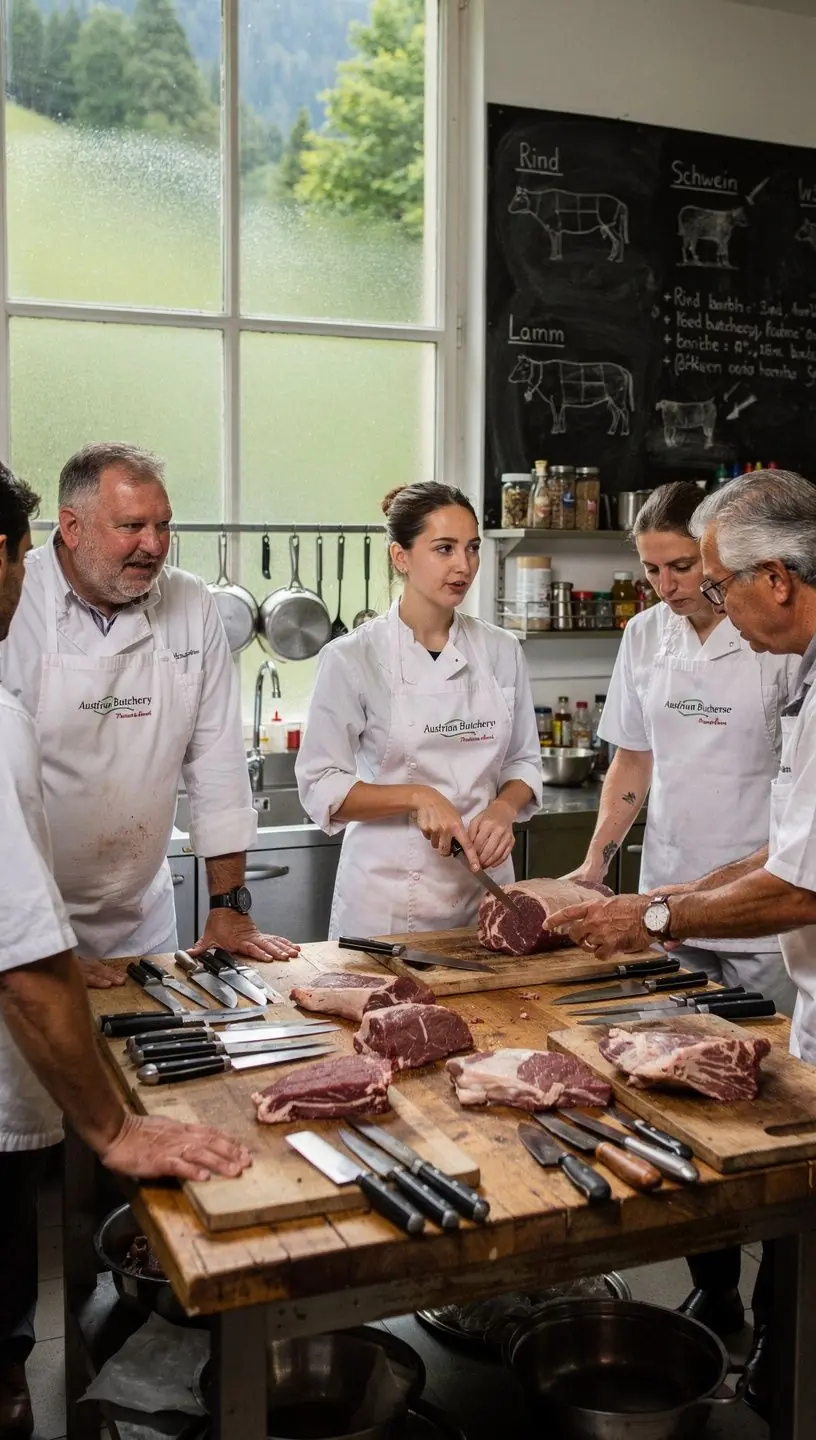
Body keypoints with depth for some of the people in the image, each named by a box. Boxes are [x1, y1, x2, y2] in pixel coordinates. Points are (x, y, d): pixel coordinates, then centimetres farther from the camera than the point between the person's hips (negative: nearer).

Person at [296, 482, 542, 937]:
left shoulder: (501, 652, 2)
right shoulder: (351, 658, -9)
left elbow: (524, 761, 11)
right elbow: (321, 787, -8)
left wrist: (504, 808, -10)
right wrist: (418, 797, -20)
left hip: (485, 888, 4)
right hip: (387, 895, -3)